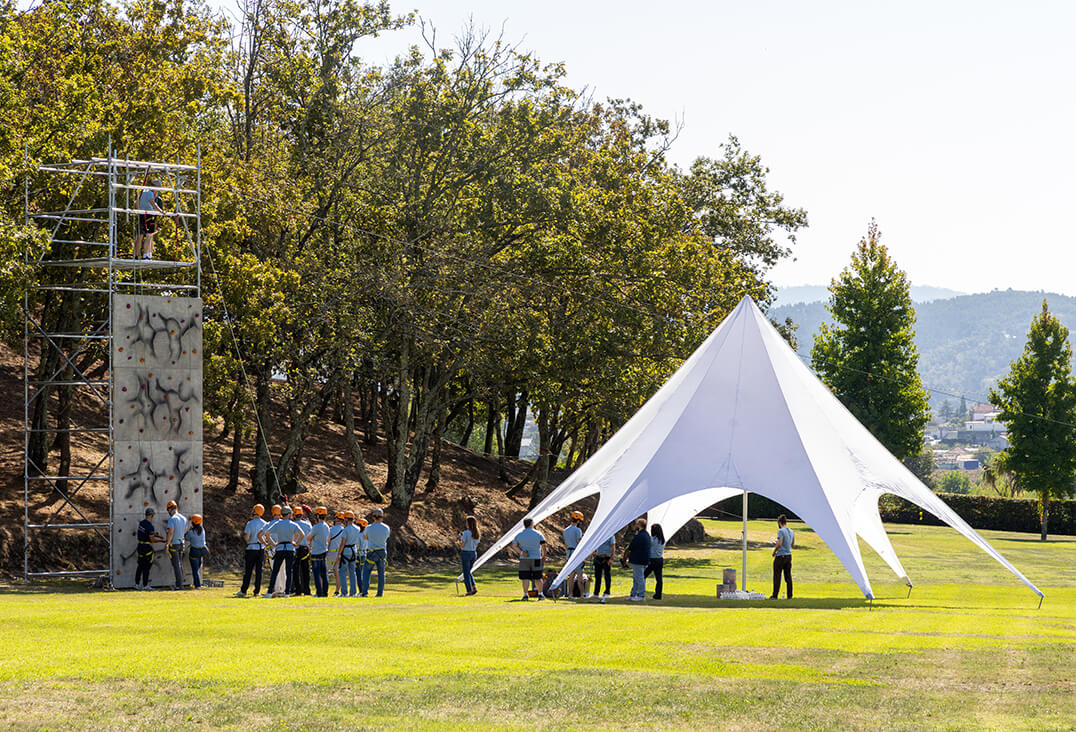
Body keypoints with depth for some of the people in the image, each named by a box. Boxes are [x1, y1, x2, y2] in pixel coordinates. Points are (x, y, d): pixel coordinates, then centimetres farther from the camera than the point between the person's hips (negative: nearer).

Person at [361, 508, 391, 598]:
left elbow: (365, 537, 8)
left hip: (371, 553, -2)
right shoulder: (386, 528, -6)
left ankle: (365, 591, -7)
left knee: (366, 572, 4)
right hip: (382, 552, 2)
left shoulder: (369, 528, -10)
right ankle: (380, 592, 10)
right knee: (381, 573, 10)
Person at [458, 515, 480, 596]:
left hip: (466, 553, -6)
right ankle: (474, 587, 7)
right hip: (474, 553, 6)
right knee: (468, 572, 21)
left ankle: (469, 590, 3)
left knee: (466, 573, 4)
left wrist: (460, 538, 2)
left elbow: (462, 545, -17)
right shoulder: (477, 533, 4)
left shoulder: (466, 533, -16)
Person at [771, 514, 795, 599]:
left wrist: (774, 551, -6)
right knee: (788, 576, 11)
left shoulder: (781, 531, -14)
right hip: (789, 555, 7)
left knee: (777, 576, -1)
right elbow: (793, 544, 18)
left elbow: (779, 544, -21)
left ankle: (775, 595, -2)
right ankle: (789, 595, 12)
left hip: (780, 556, -7)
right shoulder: (791, 532, 9)